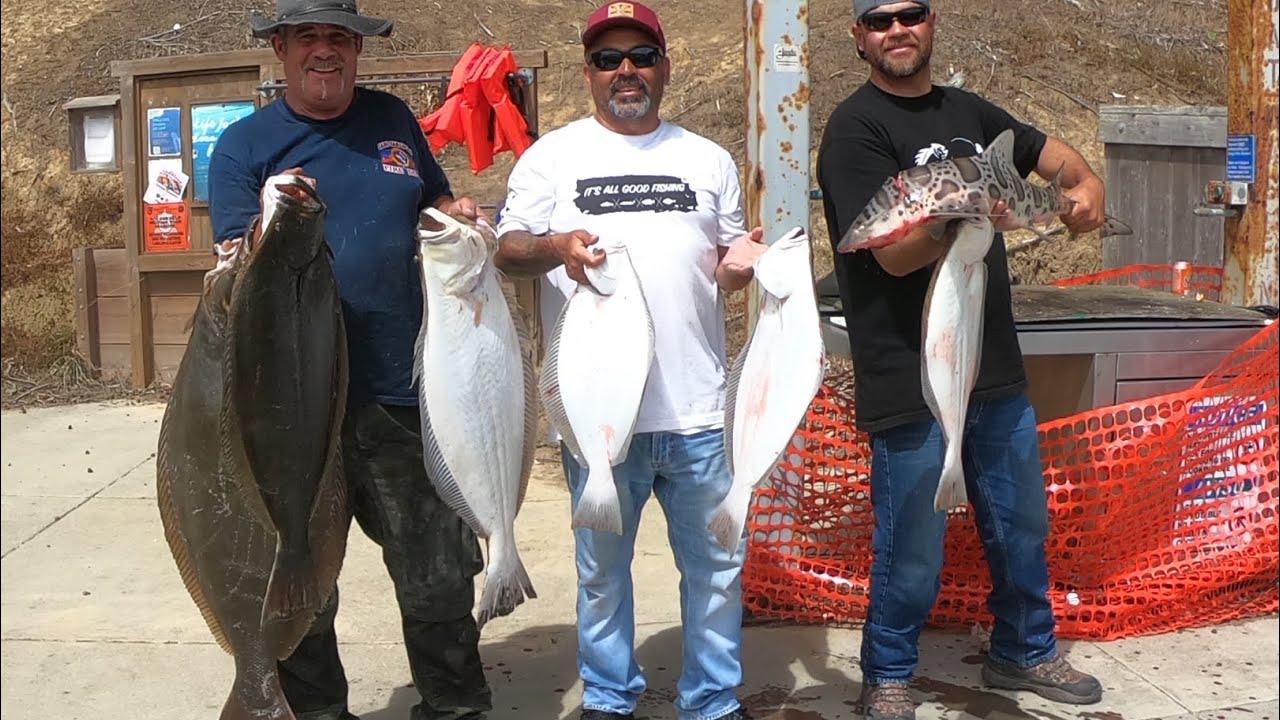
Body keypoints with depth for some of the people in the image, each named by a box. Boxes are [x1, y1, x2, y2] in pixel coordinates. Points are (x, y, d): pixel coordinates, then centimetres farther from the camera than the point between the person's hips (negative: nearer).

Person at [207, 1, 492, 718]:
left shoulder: (393, 118, 11)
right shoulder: (245, 145, 2)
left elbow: (438, 203, 23)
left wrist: (459, 214, 1)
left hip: (404, 393, 2)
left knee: (440, 573, 8)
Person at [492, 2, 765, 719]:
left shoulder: (709, 159, 14)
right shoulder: (553, 155, 6)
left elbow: (728, 262, 17)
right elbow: (507, 249, 2)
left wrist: (740, 263, -6)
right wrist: (554, 246, -19)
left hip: (698, 408, 2)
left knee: (717, 564, 10)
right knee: (603, 567, 11)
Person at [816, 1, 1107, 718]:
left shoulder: (968, 112, 11)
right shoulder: (856, 128, -10)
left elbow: (1049, 149, 24)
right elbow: (894, 254, -17)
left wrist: (1087, 181, 4)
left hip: (998, 369, 7)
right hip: (912, 384, -7)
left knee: (1023, 529, 20)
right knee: (913, 555, 4)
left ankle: (1024, 652, 43)